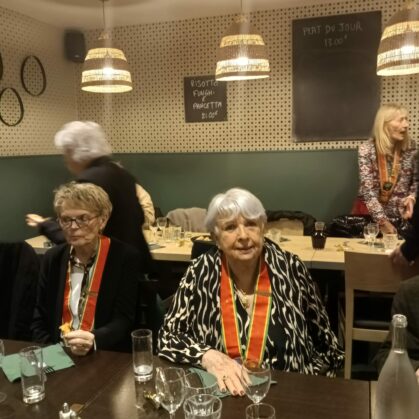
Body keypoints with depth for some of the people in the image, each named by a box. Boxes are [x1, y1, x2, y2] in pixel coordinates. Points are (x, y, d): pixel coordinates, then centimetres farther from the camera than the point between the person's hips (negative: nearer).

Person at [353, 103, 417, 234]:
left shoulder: (410, 147, 0)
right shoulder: (367, 149, -12)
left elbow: (415, 180, 12)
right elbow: (367, 189, -16)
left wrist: (411, 196, -9)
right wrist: (382, 221, -22)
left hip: (400, 214, 2)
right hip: (371, 213, -2)